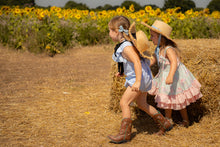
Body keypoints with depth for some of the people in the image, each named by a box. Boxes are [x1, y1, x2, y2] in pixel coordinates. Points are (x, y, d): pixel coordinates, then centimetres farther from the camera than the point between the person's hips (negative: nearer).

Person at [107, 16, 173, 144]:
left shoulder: (126, 47, -23)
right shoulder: (128, 42, 9)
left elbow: (137, 62, -34)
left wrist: (137, 81, -41)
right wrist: (123, 72, 27)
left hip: (140, 77, -11)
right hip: (142, 77, 11)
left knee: (124, 102, -10)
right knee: (142, 104, 20)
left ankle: (125, 134, -5)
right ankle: (165, 124, 30)